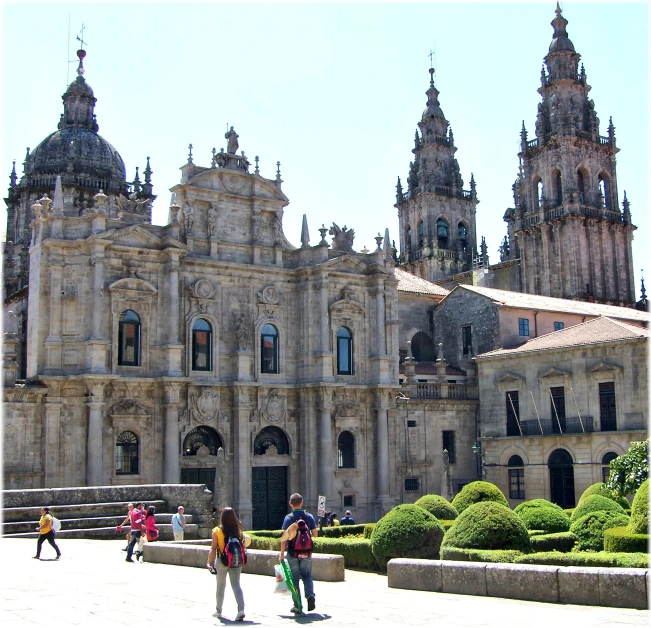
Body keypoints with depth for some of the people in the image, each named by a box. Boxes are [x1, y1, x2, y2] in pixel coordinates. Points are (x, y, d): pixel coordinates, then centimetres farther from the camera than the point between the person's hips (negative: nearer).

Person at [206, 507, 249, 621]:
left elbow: (213, 548, -12)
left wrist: (209, 562, -11)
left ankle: (218, 610, 30)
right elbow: (242, 545, -4)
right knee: (236, 585, 2)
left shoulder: (217, 531, -9)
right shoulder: (238, 531, -2)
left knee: (220, 586, 15)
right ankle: (241, 610, -16)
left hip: (222, 561, -1)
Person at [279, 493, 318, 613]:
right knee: (307, 575, 16)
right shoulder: (309, 517, -1)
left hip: (292, 553, -2)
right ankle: (310, 596, -8)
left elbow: (285, 537, -11)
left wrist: (282, 553, -6)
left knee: (294, 578, 6)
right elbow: (315, 534, 1)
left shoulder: (288, 518, -8)